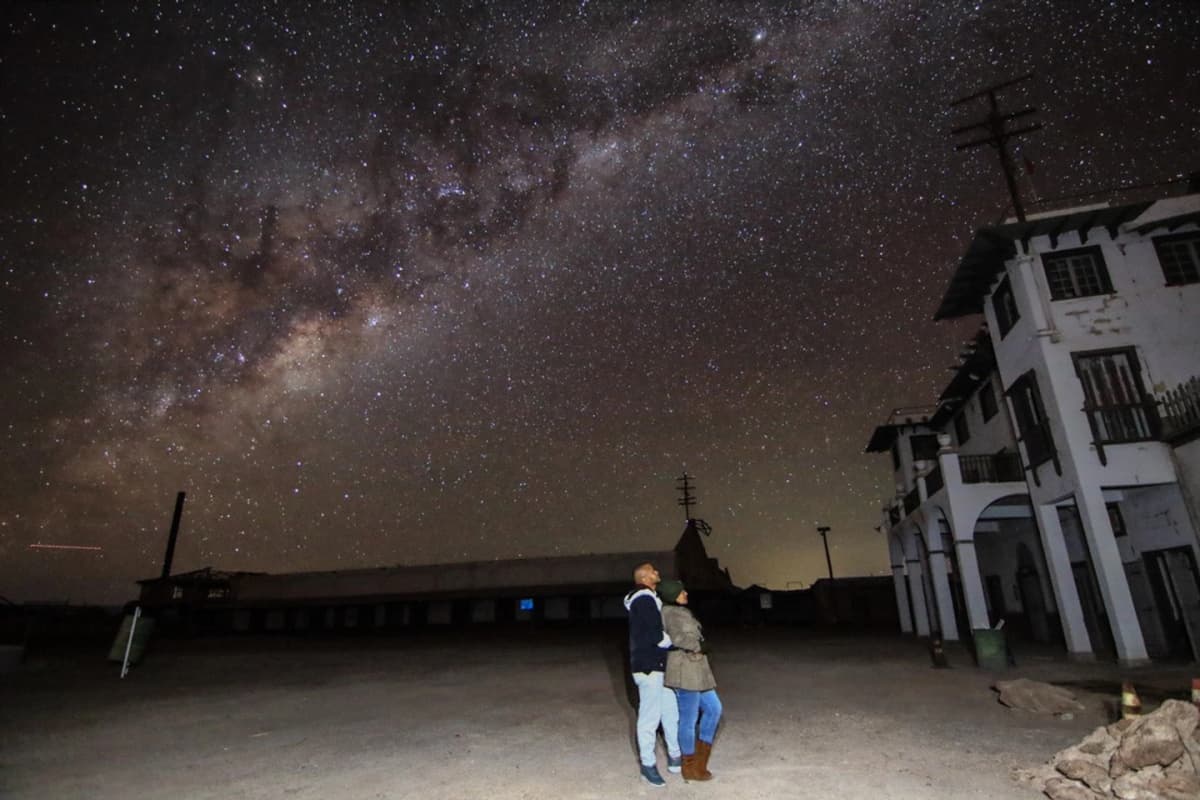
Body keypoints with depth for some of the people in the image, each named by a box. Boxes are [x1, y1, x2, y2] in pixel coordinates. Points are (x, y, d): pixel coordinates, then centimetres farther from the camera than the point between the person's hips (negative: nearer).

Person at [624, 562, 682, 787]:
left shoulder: (649, 599, 14)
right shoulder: (644, 600, -18)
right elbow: (656, 635, -23)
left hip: (659, 665, 10)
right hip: (649, 667, -10)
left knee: (671, 711, 17)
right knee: (650, 716, 2)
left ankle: (675, 758, 31)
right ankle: (648, 764, 16)